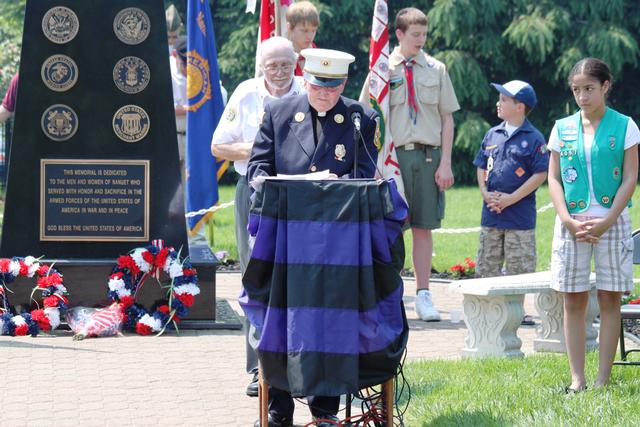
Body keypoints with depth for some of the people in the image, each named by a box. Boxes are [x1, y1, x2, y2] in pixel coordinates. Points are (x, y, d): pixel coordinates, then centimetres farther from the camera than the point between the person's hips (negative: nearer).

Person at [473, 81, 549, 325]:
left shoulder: (533, 138, -7)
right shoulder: (492, 135, 10)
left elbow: (540, 174, -11)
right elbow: (481, 167, 16)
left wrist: (511, 199, -15)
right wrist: (485, 193, -2)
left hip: (520, 215, -5)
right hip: (490, 214, 5)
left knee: (519, 268, 1)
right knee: (486, 267, 9)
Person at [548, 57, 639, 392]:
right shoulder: (562, 129, 7)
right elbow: (554, 179, 6)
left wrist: (606, 222, -12)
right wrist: (568, 221, -8)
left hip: (611, 221, -2)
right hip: (572, 223, 2)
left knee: (609, 299, 0)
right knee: (573, 301, 2)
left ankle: (603, 378, 4)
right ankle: (577, 378, 5)